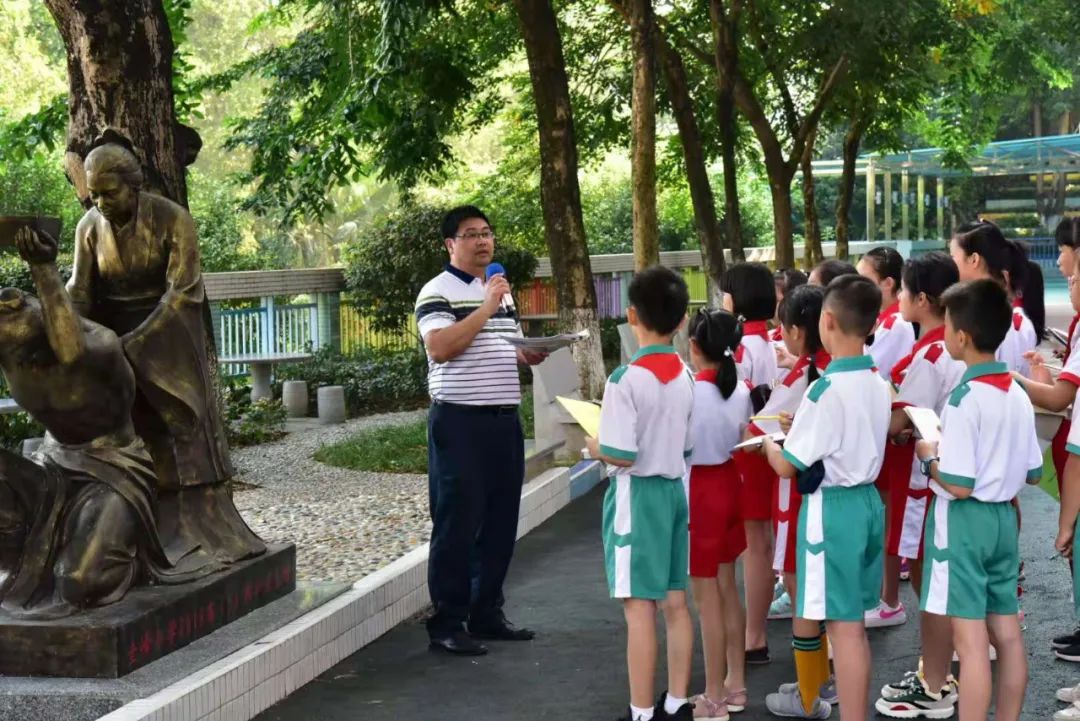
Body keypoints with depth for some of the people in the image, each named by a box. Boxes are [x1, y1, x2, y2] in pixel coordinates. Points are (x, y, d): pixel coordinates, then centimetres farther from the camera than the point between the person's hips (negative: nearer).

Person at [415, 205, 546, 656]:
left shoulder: (502, 292, 18)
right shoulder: (438, 292, -6)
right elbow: (439, 347, -21)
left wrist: (535, 351, 5)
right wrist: (486, 306, -19)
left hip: (504, 420, 8)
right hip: (460, 421, -8)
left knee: (500, 522, 11)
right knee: (457, 525, -4)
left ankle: (487, 615, 22)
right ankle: (446, 625, 2)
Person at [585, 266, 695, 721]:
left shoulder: (626, 379, -18)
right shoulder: (686, 376, 3)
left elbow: (622, 455, -20)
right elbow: (690, 445, 9)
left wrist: (595, 448, -1)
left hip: (637, 494, -7)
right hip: (677, 490, 7)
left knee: (639, 607, -2)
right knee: (675, 602, 12)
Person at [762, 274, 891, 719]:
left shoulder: (827, 388, -19)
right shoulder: (878, 383, 5)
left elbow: (788, 467, -15)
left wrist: (768, 444, 5)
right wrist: (802, 425, 16)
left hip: (832, 508, -8)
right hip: (868, 500, 8)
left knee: (843, 628, -3)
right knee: (853, 624, 18)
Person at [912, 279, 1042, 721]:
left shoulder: (965, 399, -19)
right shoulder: (1018, 394, 5)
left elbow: (959, 485, -21)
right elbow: (1033, 473, 12)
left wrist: (928, 455, -4)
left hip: (964, 522, -8)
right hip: (1003, 517, 8)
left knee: (970, 640, -5)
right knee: (1007, 634, 12)